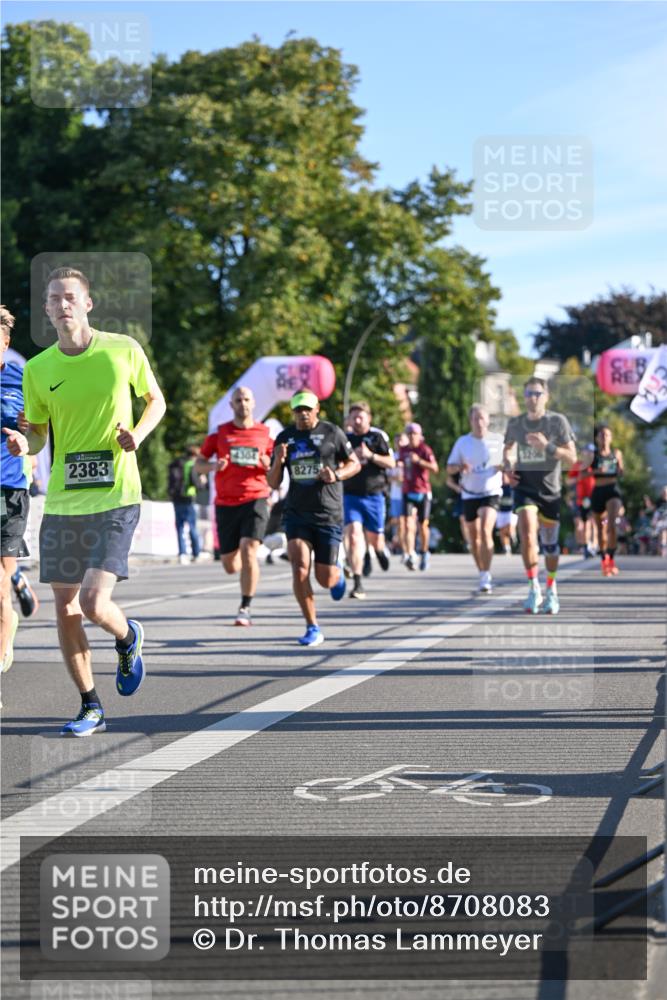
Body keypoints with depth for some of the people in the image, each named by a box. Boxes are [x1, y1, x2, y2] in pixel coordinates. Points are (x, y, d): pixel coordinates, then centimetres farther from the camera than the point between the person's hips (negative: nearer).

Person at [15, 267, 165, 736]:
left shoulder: (123, 350, -3)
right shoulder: (37, 369, 3)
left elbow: (156, 401, 11)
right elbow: (37, 436, 12)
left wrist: (138, 433, -8)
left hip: (116, 497, -4)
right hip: (61, 502, 4)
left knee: (94, 603, -15)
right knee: (65, 607, 5)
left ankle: (128, 638, 21)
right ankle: (91, 707, 21)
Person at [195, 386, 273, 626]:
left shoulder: (265, 433, 7)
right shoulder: (220, 433, 7)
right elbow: (198, 465, 11)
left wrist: (268, 464, -8)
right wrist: (214, 466, -11)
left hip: (255, 500, -2)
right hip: (226, 504, 2)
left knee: (248, 550, -20)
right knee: (230, 566, 6)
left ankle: (245, 608, -11)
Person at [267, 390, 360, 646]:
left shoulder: (332, 433, -1)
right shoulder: (284, 438, 7)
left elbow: (355, 464, 8)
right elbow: (273, 483, 9)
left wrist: (337, 475, -13)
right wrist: (278, 462, -12)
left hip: (328, 514, -2)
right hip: (296, 514, 2)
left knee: (325, 579, 0)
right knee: (300, 568, -17)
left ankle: (337, 572, 40)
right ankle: (312, 628, -5)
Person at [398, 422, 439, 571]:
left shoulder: (425, 450, -5)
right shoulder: (403, 450, 11)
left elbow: (434, 467, -18)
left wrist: (419, 460, -29)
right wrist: (400, 466, 7)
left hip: (423, 493, -3)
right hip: (408, 492, 3)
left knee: (423, 526, 5)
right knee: (408, 525, -14)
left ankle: (424, 553, 27)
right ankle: (410, 556, -23)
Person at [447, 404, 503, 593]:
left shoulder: (497, 442, -1)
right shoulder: (462, 442, 2)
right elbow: (449, 468, 5)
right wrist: (460, 467, -18)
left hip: (491, 493, -3)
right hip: (469, 494, 3)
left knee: (485, 530, -22)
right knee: (474, 537, 8)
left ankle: (486, 576, -20)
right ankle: (482, 574, 26)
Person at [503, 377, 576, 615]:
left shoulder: (558, 421, -9)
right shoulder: (515, 423, 1)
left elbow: (572, 457, -11)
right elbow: (508, 447, 22)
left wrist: (547, 446, -25)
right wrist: (507, 466, 2)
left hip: (550, 490, -1)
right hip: (524, 486, 1)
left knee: (550, 543, 9)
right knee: (527, 535, -20)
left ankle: (551, 590, 30)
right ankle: (533, 589, -11)